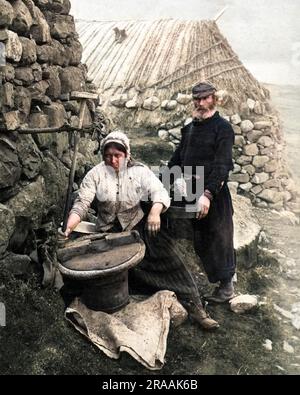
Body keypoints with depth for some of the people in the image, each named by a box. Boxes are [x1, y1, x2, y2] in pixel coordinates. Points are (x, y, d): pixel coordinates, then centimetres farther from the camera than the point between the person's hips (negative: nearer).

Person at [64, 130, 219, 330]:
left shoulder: (140, 171, -3)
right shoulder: (96, 174, -2)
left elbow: (160, 192, -15)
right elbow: (82, 203, -8)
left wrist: (155, 210, -37)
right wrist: (68, 228, -24)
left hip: (138, 225, -1)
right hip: (109, 231, 1)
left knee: (166, 253, -17)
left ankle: (194, 307, -11)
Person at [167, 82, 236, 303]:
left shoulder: (223, 128, -8)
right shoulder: (190, 128, 14)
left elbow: (222, 165, -18)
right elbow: (177, 158, 17)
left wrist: (208, 194, -27)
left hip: (215, 192, -6)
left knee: (220, 239, 2)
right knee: (199, 239, 12)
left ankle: (227, 286, 17)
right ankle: (214, 279, 27)